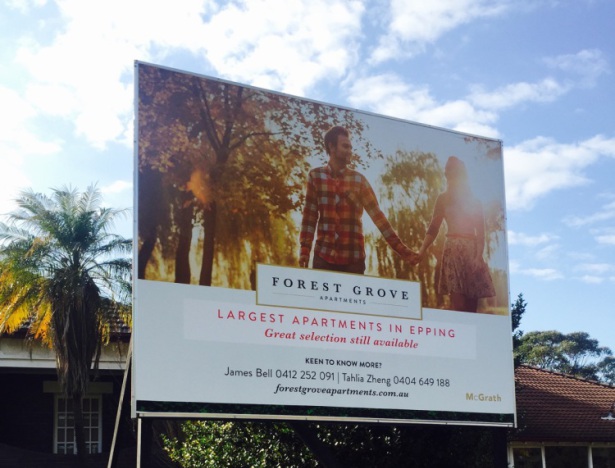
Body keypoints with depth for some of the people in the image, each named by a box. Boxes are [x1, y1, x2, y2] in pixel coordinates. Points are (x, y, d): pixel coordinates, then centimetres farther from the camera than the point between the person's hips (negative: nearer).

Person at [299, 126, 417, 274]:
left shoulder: (359, 180, 4)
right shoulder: (315, 176, 4)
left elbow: (377, 215, 1)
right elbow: (310, 216, 4)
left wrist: (401, 249, -5)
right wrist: (305, 249, -5)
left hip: (353, 258, 0)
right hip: (323, 256, 0)